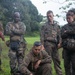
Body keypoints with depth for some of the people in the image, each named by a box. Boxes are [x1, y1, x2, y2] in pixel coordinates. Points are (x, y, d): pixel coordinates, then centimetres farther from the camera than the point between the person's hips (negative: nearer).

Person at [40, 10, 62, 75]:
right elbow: (42, 36, 2)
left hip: (55, 44, 3)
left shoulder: (57, 25, 16)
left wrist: (59, 42, 0)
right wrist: (42, 45, -7)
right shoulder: (44, 25, 6)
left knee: (57, 59, 4)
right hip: (48, 43, -3)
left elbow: (59, 35, 13)